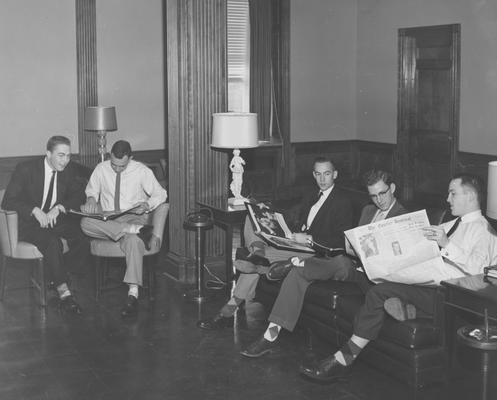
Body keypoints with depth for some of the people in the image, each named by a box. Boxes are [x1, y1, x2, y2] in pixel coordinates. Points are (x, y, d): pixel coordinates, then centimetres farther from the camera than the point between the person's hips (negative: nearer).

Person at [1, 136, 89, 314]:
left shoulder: (69, 169, 1)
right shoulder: (25, 169, -11)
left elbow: (79, 196, 3)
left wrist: (59, 208, -16)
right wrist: (35, 211, -28)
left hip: (57, 219, 5)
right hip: (29, 223, -4)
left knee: (83, 243, -22)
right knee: (53, 243, -34)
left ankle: (55, 276, 0)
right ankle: (64, 292, -26)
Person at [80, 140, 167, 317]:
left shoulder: (142, 171, 1)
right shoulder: (101, 169, 6)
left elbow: (160, 194, 5)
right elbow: (91, 190, 22)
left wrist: (147, 205, -16)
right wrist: (91, 199, -3)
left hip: (133, 218, -3)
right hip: (106, 220, 3)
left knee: (134, 241, -40)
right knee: (85, 223, -34)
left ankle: (133, 294, -46)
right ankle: (137, 230, -38)